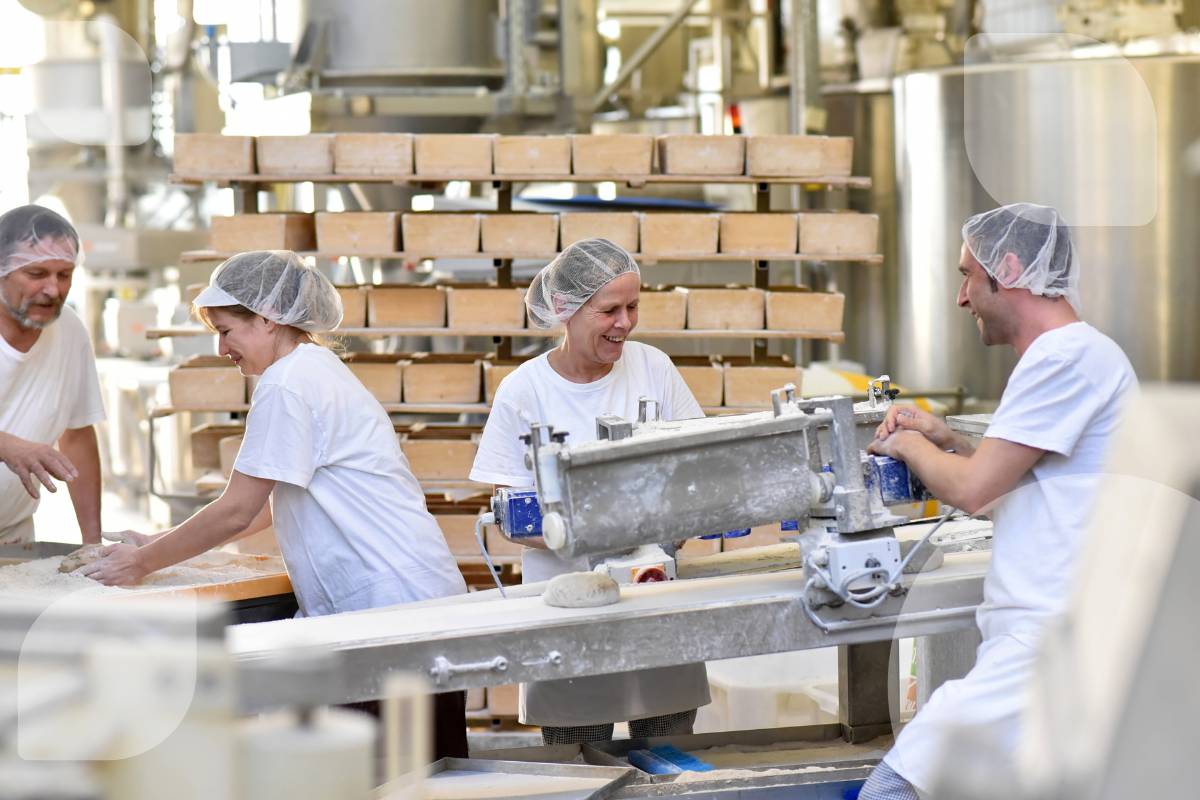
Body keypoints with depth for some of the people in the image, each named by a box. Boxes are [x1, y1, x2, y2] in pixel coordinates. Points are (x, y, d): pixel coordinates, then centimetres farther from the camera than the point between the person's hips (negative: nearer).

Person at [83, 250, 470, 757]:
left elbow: (237, 511, -11)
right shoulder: (316, 371, 20)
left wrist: (144, 562, 0)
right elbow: (267, 507, 24)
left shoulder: (288, 383, -11)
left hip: (393, 607, -10)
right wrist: (158, 545, 21)